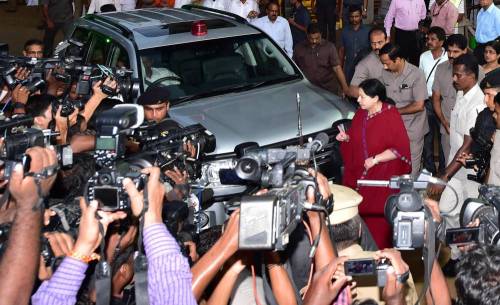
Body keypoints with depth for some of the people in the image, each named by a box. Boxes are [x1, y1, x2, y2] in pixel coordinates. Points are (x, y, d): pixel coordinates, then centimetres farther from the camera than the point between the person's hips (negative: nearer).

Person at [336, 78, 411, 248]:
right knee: (359, 214, 4)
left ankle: (380, 252, 16)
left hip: (382, 178, -6)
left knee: (378, 220, -1)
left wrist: (375, 159, -19)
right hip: (359, 174, 6)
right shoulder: (361, 113, 5)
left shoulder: (391, 116, -14)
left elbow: (400, 149, -15)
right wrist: (346, 138, -1)